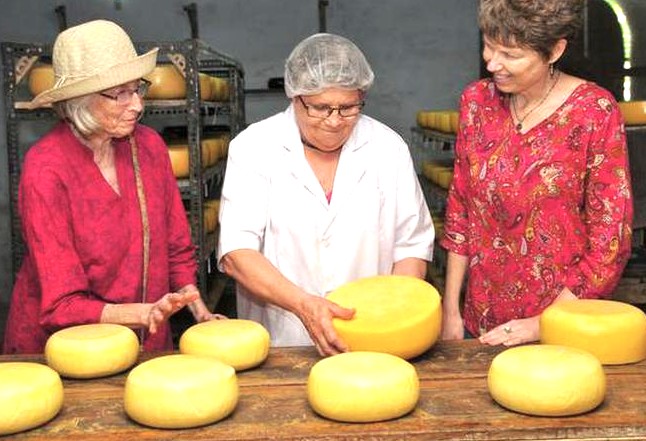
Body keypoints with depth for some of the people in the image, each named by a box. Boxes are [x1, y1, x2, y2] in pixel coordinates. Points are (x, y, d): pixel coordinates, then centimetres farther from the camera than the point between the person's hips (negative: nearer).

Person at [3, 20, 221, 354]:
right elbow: (62, 307, -18)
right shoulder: (46, 170, -19)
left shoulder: (149, 146, -5)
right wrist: (146, 312, -30)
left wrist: (200, 313, -5)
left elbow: (176, 248, 7)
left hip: (148, 341, 4)